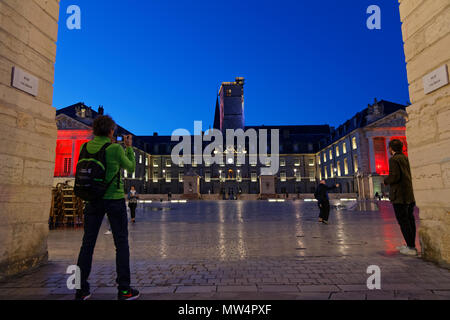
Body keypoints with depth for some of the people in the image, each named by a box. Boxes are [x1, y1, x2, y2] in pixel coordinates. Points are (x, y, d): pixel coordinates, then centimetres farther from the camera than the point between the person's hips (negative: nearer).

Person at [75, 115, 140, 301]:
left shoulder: (86, 147, 2)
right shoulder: (115, 149, -10)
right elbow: (131, 168, 3)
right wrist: (129, 147, 13)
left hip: (93, 200, 4)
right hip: (114, 199, -4)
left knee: (87, 243, 12)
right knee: (121, 244, 4)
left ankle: (81, 290, 18)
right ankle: (124, 289, 9)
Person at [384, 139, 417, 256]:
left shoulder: (394, 159, -12)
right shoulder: (405, 158, 13)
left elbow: (395, 176, -21)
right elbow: (408, 175, 16)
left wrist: (386, 181, -3)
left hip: (400, 196, -9)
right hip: (410, 195, 9)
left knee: (403, 221, -4)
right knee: (409, 219, 14)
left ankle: (411, 248, -1)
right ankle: (411, 245, 22)